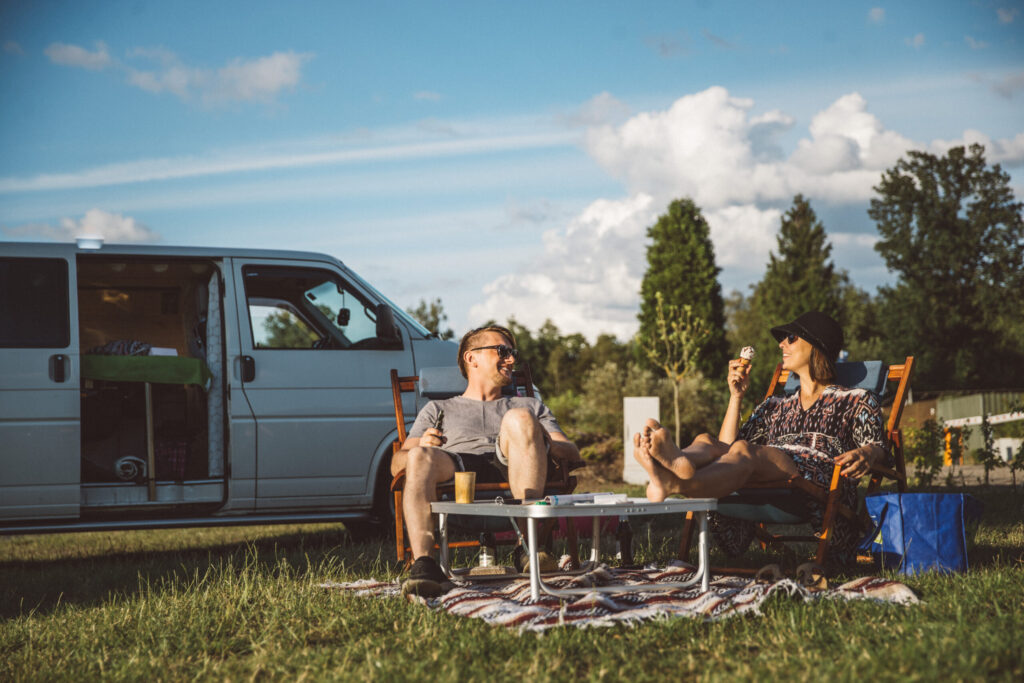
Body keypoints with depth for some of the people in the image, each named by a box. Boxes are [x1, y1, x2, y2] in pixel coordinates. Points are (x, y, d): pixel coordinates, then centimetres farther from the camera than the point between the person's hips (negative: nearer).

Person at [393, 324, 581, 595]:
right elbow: (397, 464, 19)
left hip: (508, 471, 1)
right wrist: (420, 446, -5)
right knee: (420, 456, -34)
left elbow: (572, 453, 22)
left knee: (520, 419, -30)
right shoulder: (438, 409, 34)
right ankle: (423, 564, -49)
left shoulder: (529, 405, 38)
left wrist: (542, 444, -2)